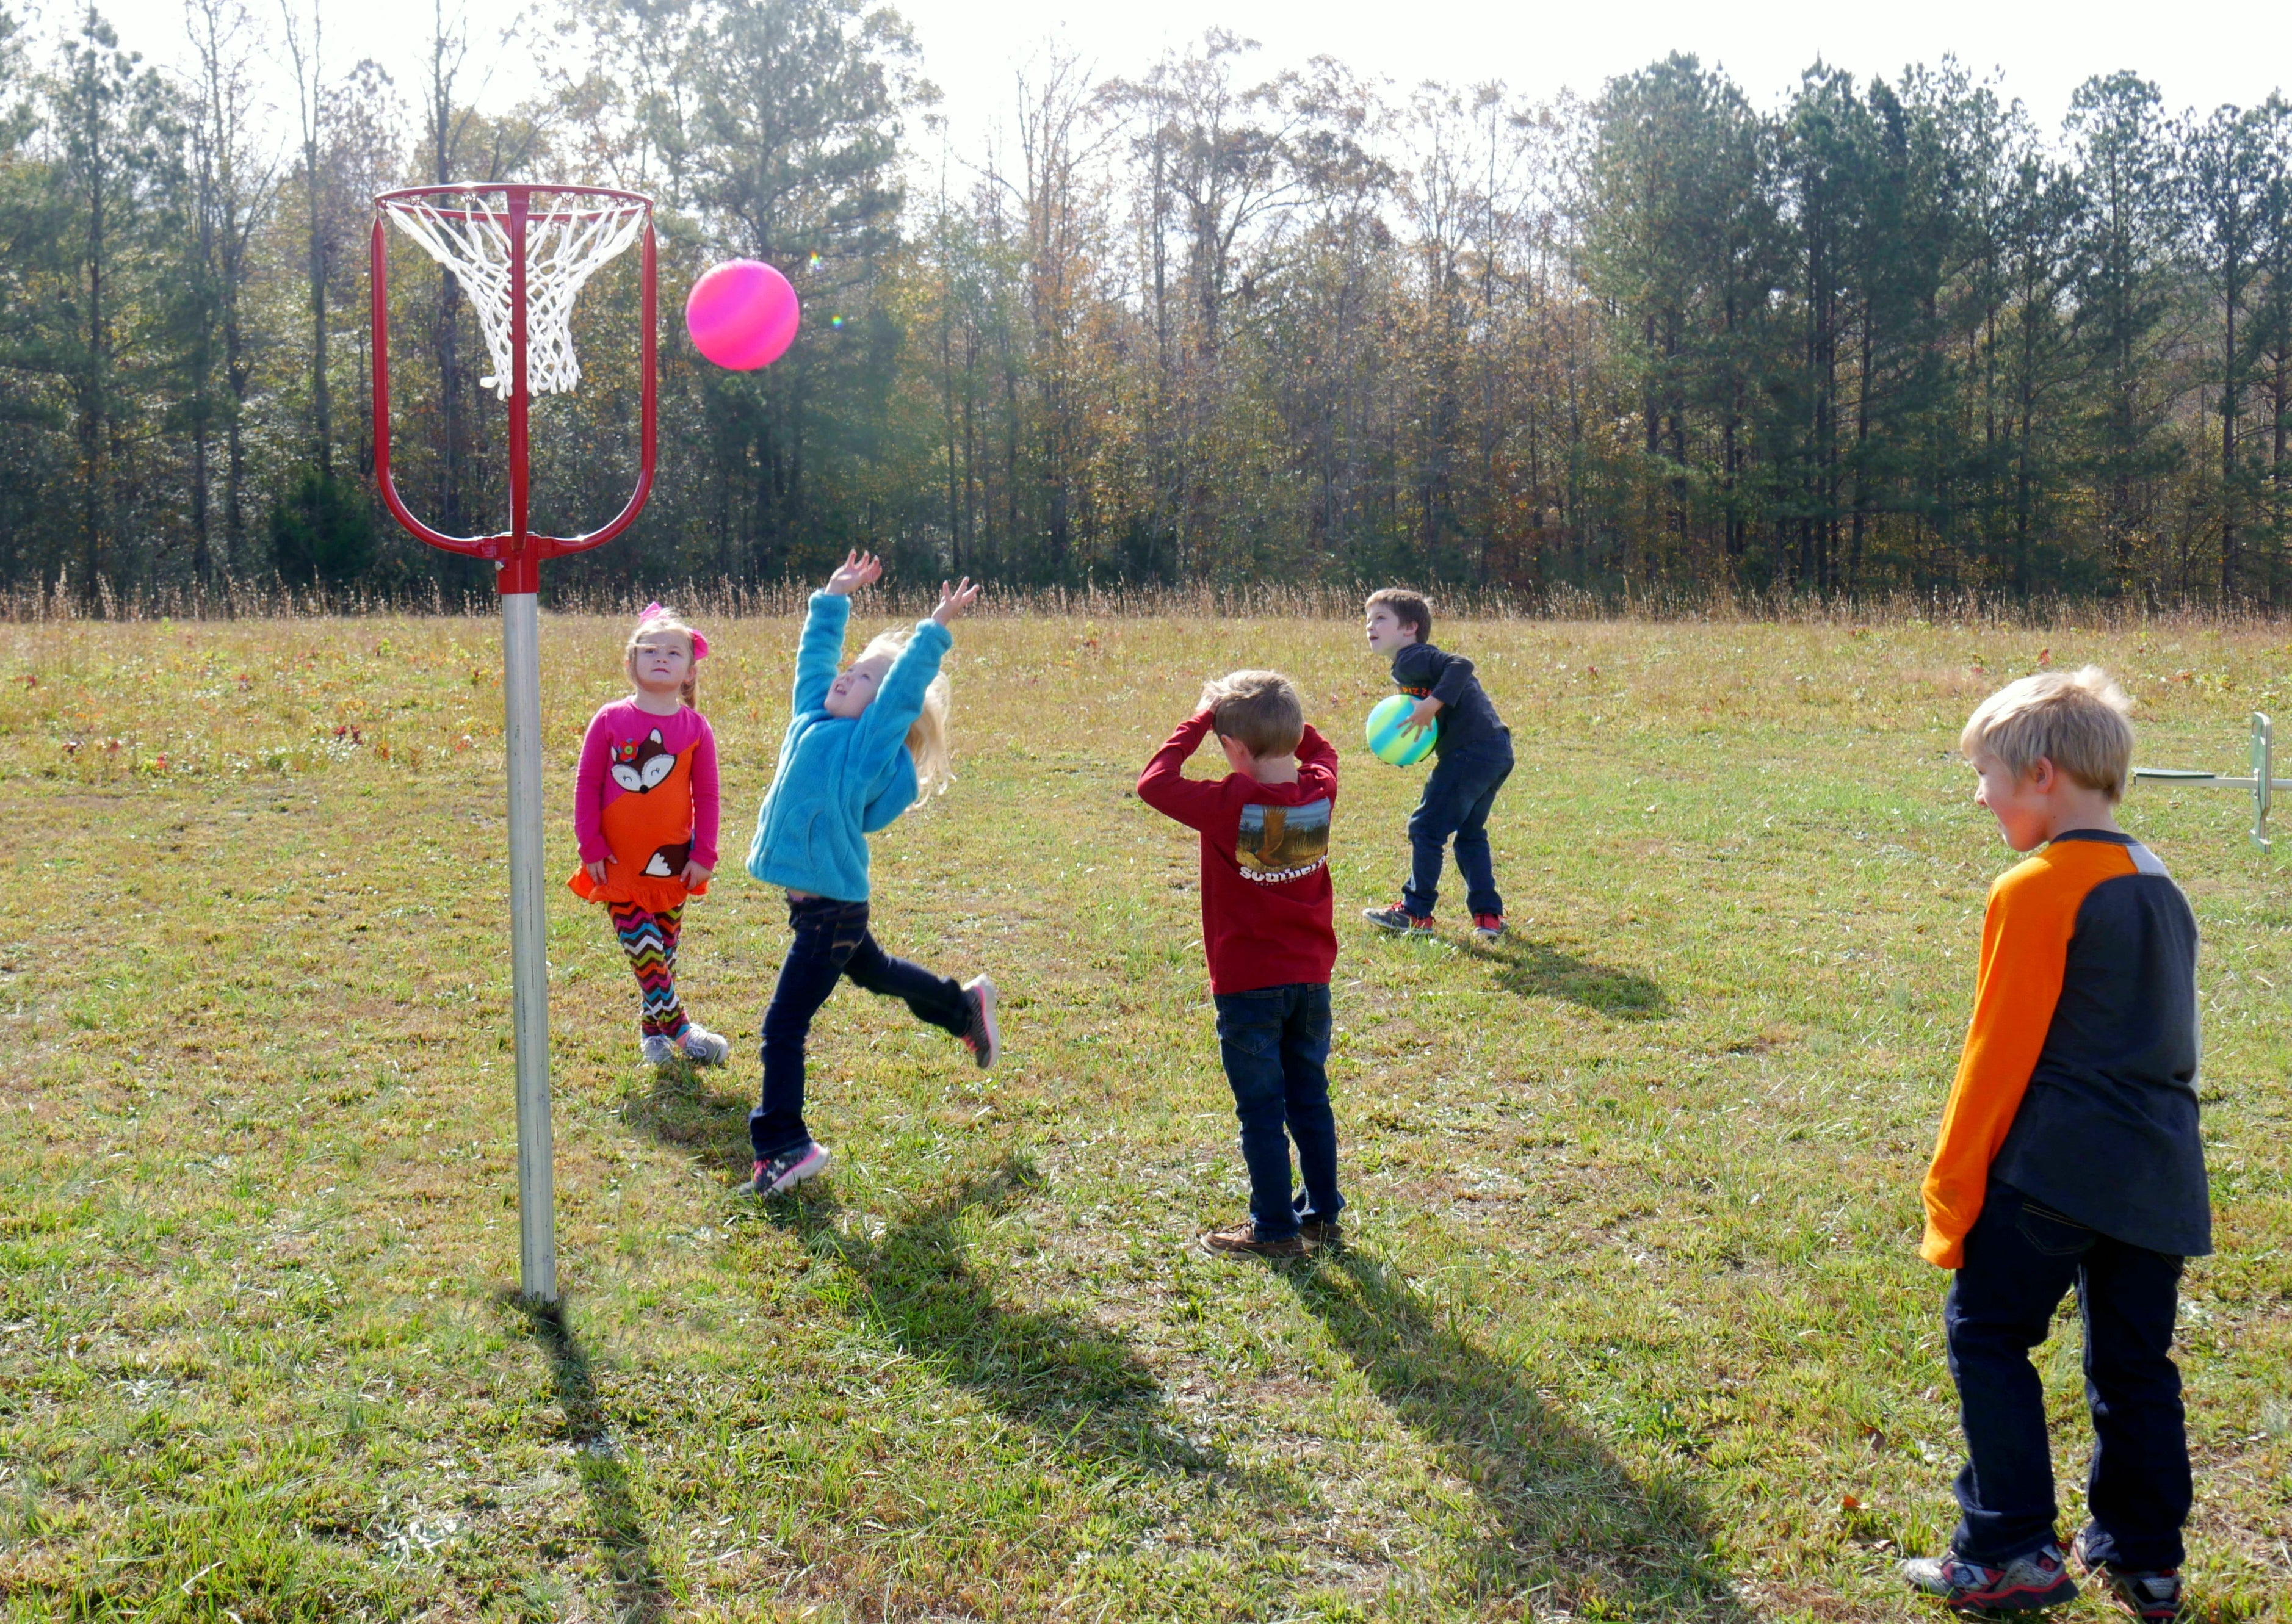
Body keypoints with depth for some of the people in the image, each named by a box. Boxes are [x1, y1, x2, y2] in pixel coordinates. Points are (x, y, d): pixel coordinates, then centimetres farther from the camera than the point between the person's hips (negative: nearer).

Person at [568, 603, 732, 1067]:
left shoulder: (695, 728, -2)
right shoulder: (610, 721, -5)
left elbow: (707, 795, 2)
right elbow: (586, 785, -1)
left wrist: (703, 855, -2)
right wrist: (591, 849, -5)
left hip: (672, 865, 1)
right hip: (619, 864, -1)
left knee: (664, 950, 11)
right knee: (643, 948, -7)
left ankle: (652, 1027, 27)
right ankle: (680, 1028, -1)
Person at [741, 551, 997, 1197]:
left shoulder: (870, 743, -13)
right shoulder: (812, 720, 7)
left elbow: (906, 686, -23)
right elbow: (814, 657, 16)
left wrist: (934, 631, -24)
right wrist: (834, 600, 17)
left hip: (834, 909, -9)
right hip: (814, 898, 9)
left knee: (784, 1024, -7)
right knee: (874, 971, 31)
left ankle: (784, 1146, 0)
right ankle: (965, 1006, 51)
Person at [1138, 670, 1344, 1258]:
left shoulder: (1228, 806, -21)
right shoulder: (1320, 792, -6)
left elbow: (1154, 781, -12)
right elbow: (1320, 750, 18)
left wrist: (1199, 720, -7)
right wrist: (1280, 712, 8)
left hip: (1248, 985, -5)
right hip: (1311, 979, 5)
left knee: (1261, 1111, 4)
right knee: (1310, 1100, 17)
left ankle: (1275, 1228, 10)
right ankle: (1323, 1214, 25)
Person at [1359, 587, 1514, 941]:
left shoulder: (1411, 659, -8)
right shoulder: (1405, 667, 23)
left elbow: (1461, 665, -22)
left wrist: (1432, 704, -26)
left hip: (1471, 752, -10)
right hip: (1497, 752, 10)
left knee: (1426, 828, 0)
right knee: (1470, 833, 21)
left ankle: (1416, 913, 8)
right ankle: (1488, 915, 21)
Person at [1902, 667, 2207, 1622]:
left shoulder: (2036, 893, -12)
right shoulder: (2159, 887, 13)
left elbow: (1996, 1057, -11)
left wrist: (1951, 1189, -4)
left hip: (2055, 1170, -8)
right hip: (2162, 1175, 8)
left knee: (1987, 1333, 3)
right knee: (2134, 1363, 15)